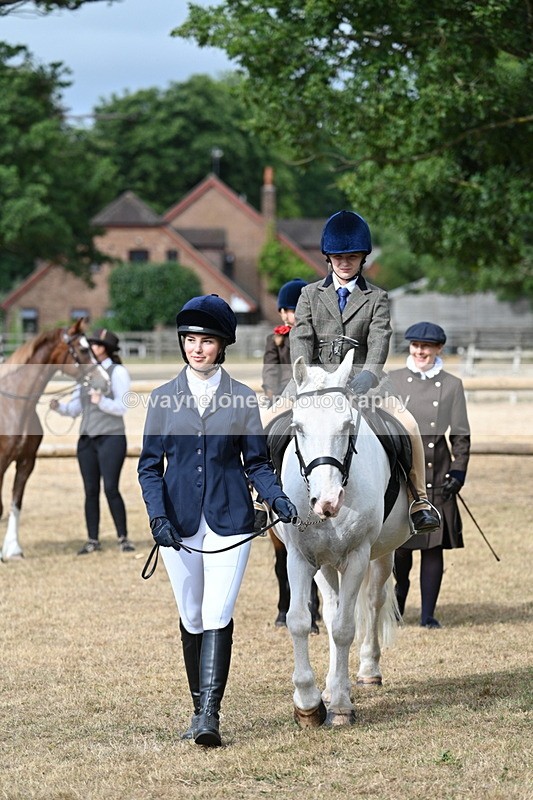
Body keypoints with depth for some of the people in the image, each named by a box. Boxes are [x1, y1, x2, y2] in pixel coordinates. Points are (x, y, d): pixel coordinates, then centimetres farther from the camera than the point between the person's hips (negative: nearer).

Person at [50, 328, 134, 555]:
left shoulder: (117, 372, -5)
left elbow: (122, 407, -11)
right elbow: (75, 408, 12)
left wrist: (102, 401, -28)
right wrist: (59, 407, -8)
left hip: (111, 438, -6)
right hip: (87, 440, 6)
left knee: (110, 488, -10)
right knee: (91, 491, 6)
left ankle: (123, 538, -1)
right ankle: (93, 540, 12)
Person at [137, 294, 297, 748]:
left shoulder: (243, 399, 2)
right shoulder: (163, 399, 4)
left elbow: (257, 463, 6)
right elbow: (150, 466, 4)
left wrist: (276, 498, -13)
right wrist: (158, 515, -11)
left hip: (229, 522, -2)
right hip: (179, 523, 2)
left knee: (218, 616, -11)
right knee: (191, 618, 9)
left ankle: (210, 715, -14)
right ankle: (199, 709, 21)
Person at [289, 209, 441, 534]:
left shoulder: (376, 298, 8)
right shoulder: (310, 295, 11)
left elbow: (379, 342, -7)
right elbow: (301, 339, -1)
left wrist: (366, 377, -27)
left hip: (363, 381, -1)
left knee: (408, 426, -25)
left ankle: (418, 501, -11)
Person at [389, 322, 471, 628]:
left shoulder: (452, 385, 7)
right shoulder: (393, 381, 7)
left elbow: (461, 435, 7)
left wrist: (459, 471, -3)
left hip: (436, 473, 0)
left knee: (434, 545, 0)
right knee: (399, 545, 1)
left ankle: (428, 614, 6)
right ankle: (396, 608, 21)